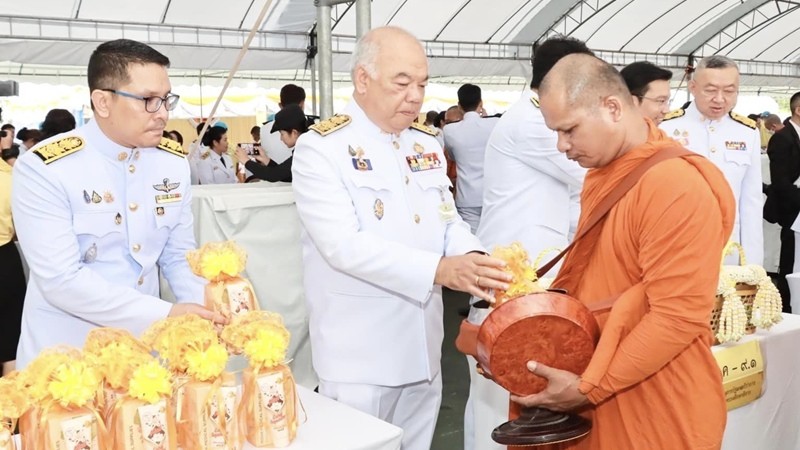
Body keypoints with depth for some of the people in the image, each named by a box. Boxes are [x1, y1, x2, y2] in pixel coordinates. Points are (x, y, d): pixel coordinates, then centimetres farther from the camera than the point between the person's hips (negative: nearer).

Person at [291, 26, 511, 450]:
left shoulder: (427, 143, 10)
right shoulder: (320, 147, -11)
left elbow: (448, 220, 9)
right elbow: (344, 244, -22)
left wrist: (473, 258, -14)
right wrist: (439, 269, -30)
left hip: (422, 346, 6)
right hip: (359, 353, -6)